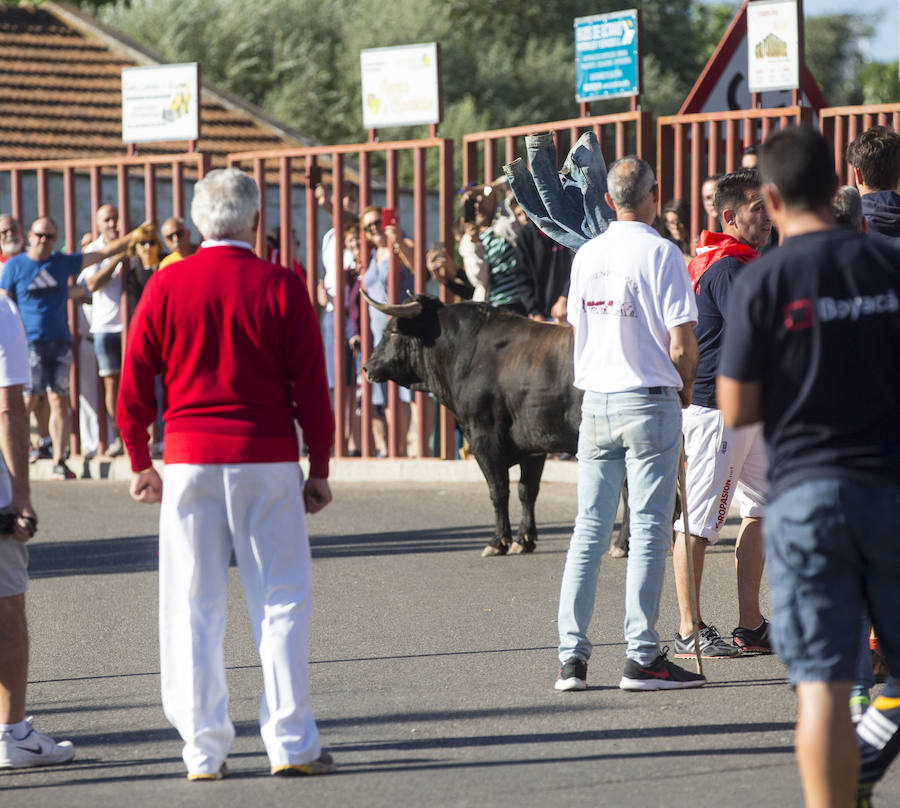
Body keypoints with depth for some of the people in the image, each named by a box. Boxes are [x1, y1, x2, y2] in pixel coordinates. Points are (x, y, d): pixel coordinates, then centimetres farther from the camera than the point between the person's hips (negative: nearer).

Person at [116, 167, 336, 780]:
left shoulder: (165, 287, 1)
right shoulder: (280, 287, -4)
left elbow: (135, 383, 4)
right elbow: (311, 386, -2)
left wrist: (140, 462, 15)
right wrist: (320, 469, 6)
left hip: (190, 460, 2)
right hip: (268, 460, -2)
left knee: (194, 609, 6)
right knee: (282, 602, 4)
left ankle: (203, 749, 6)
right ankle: (290, 741, -1)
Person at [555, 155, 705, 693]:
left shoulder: (587, 256, 8)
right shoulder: (661, 254, -10)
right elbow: (681, 345, -14)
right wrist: (686, 388, 4)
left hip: (596, 401, 5)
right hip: (650, 401, -5)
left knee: (590, 528, 8)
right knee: (649, 529, -2)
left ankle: (572, 657, 5)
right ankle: (643, 657, -3)